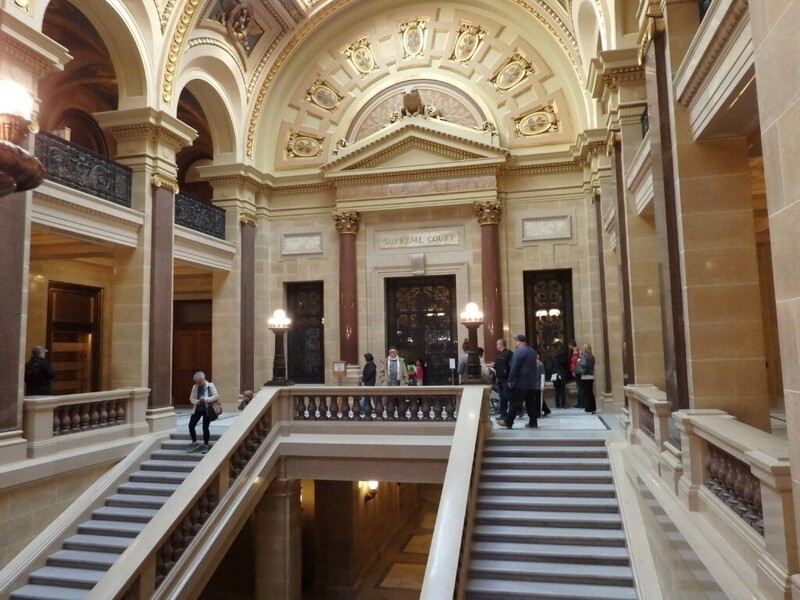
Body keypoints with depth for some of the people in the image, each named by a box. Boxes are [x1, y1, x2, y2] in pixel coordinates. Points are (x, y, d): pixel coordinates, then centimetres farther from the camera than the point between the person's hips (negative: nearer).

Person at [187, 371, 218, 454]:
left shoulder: (210, 385, -10)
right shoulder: (195, 387, 3)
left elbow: (216, 396, -13)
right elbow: (191, 398, 9)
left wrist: (205, 399, -23)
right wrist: (196, 401, -13)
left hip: (207, 410, -5)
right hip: (197, 409, 5)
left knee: (205, 428, -3)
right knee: (191, 425, 0)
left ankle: (206, 445, 14)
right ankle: (194, 443, 21)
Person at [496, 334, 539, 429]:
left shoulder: (519, 351, -15)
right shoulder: (532, 351, 13)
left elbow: (514, 367, -18)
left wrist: (510, 380, -14)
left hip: (520, 382, -8)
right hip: (531, 382, 8)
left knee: (515, 403, -4)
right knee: (531, 403, 9)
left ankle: (508, 422, 1)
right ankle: (533, 422, 10)